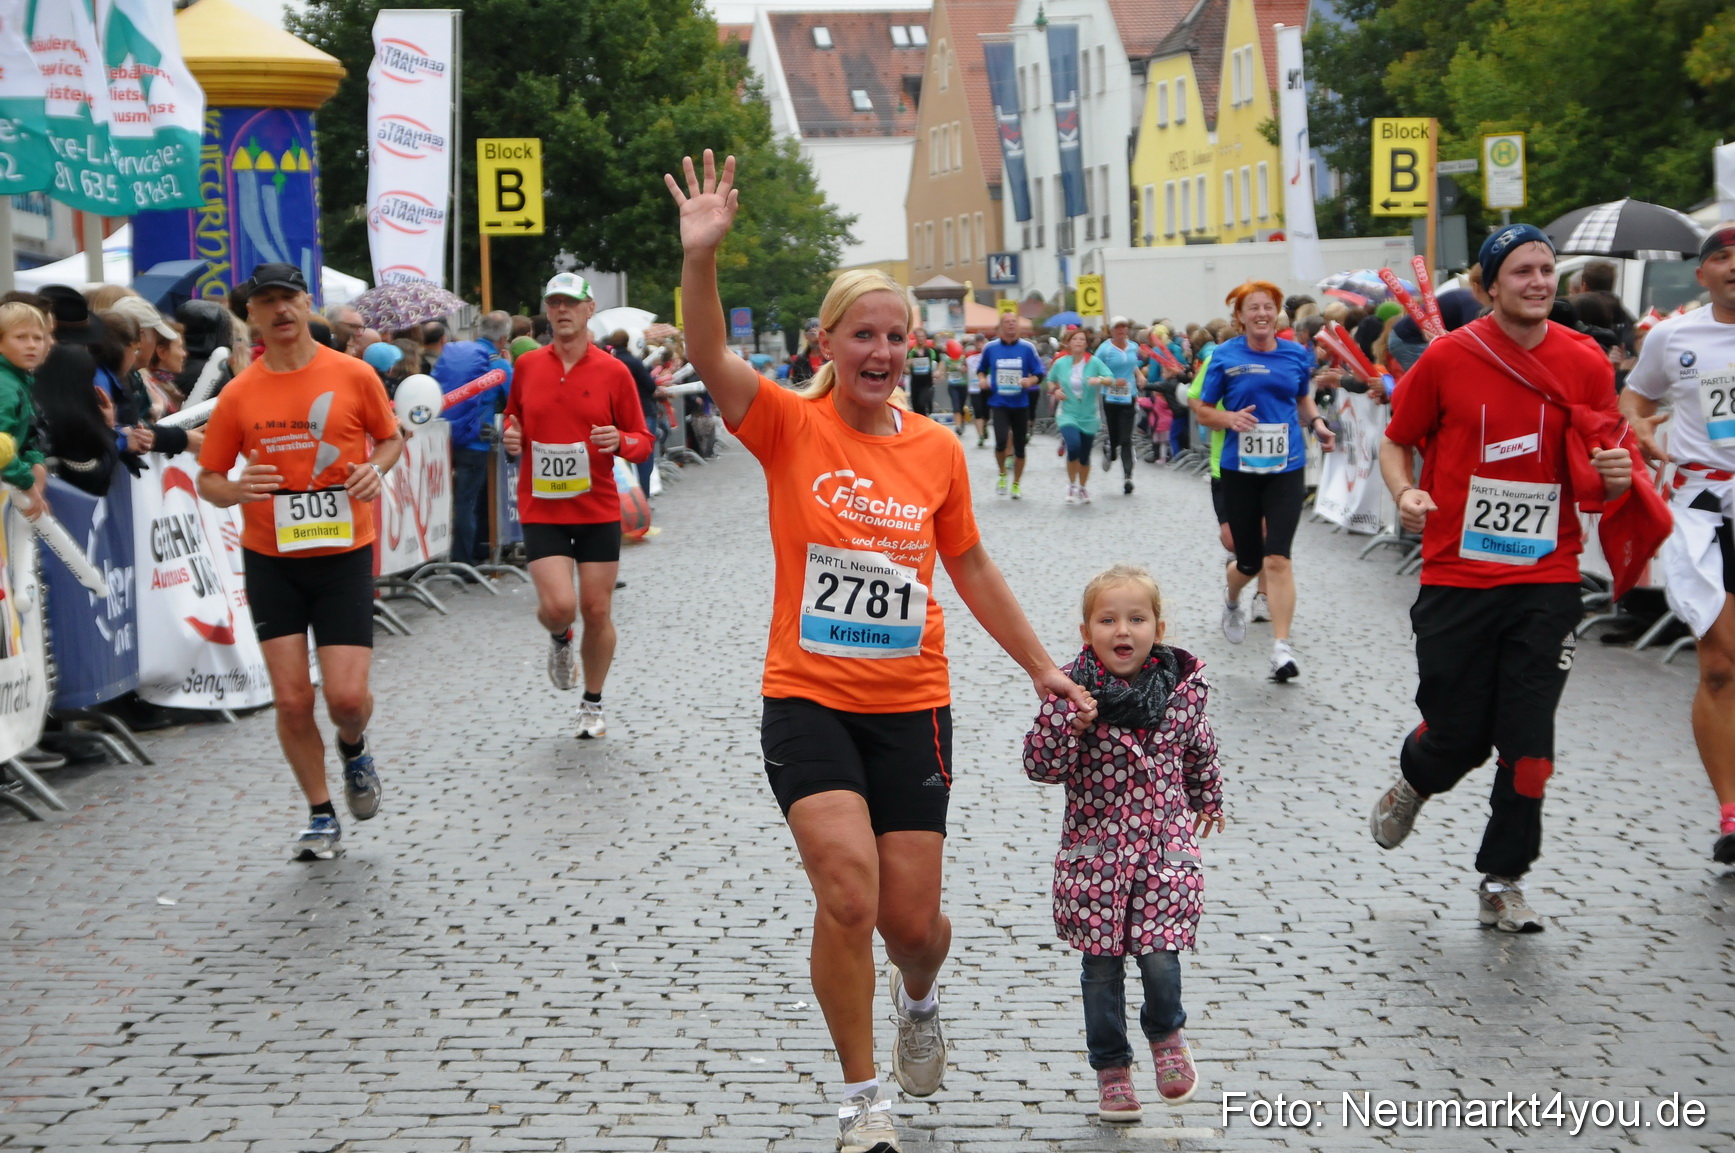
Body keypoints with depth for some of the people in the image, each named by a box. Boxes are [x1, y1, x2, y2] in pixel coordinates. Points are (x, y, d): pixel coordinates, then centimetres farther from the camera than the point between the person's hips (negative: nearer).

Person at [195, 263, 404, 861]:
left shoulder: (354, 375, -3)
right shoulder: (239, 393, -1)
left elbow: (391, 437, 11)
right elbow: (208, 479, 6)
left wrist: (375, 468, -11)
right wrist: (236, 490, -17)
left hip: (344, 555, -1)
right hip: (270, 559, 1)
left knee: (347, 696, -8)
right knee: (291, 700, -1)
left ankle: (354, 748, 29)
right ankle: (321, 816, 18)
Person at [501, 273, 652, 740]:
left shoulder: (613, 372, -2)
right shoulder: (527, 366, 4)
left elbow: (643, 441, 2)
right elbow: (513, 418, 20)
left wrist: (619, 441, -20)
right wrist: (510, 436, -3)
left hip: (598, 508, 0)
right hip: (542, 508, 0)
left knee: (596, 611, 4)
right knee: (558, 605, -15)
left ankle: (593, 704, 23)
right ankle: (559, 640, 23)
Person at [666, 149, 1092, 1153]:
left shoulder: (937, 449, 2)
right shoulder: (791, 425, -6)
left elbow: (971, 566, 15)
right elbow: (711, 358, -24)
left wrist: (1040, 666, 16)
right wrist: (703, 254, -40)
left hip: (913, 705, 3)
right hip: (808, 700, -2)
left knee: (912, 919, 4)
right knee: (848, 897, -15)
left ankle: (920, 1000, 43)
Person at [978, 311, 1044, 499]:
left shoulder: (1027, 348, 0)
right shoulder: (990, 348, 1)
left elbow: (1039, 375, 2)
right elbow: (981, 369, 16)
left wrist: (1030, 381, -18)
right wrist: (982, 380, -5)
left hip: (1020, 404, 1)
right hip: (998, 403, -1)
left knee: (1019, 446, 6)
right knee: (1001, 441, -19)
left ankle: (1016, 485, 22)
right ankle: (1002, 475, 9)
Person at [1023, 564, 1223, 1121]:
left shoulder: (1183, 688, -2)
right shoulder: (1074, 691, -9)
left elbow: (1200, 751, 17)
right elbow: (1039, 765, -13)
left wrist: (1208, 800, 31)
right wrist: (1069, 723, -29)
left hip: (1164, 849, 1)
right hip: (1094, 850, -1)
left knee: (1160, 958, -7)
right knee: (1102, 968, 6)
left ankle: (1166, 1034, 24)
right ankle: (1111, 1066, 25)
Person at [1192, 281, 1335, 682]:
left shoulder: (1296, 355, 4)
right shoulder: (1225, 356, -2)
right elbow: (1202, 410, 3)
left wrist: (1317, 423, 2)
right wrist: (1230, 418, -17)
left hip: (1286, 468, 1)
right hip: (1239, 469, 0)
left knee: (1277, 558, -12)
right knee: (1250, 561, 8)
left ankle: (1281, 648, -13)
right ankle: (1231, 600, 45)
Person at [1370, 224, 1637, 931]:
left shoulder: (1586, 363, 1)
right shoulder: (1449, 357, -5)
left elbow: (1601, 474, 11)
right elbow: (1396, 441, 6)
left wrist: (1616, 475, -12)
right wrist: (1405, 492, -13)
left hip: (1546, 584, 2)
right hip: (1457, 579, -1)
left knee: (1527, 745, 0)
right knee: (1457, 734, 4)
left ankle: (1503, 884, 16)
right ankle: (1412, 785, 40)